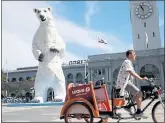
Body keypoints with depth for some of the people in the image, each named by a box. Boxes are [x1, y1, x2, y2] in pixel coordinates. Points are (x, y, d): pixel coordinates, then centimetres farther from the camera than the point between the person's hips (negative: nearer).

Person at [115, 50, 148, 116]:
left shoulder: (129, 62, 21)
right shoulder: (127, 62, -13)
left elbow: (133, 73, 20)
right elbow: (131, 73, -24)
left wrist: (142, 78, 14)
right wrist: (141, 78, -27)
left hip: (127, 82, 11)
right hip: (124, 82, -11)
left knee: (138, 93, 16)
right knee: (139, 93, -13)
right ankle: (138, 111, -7)